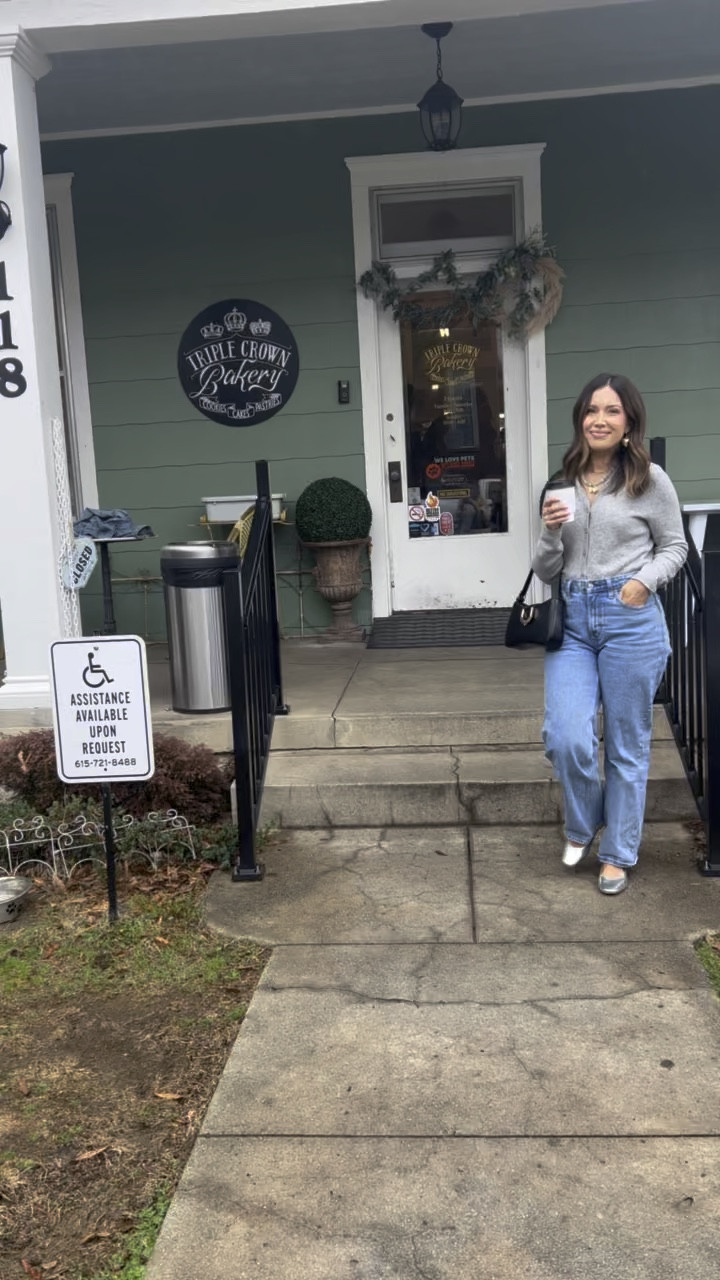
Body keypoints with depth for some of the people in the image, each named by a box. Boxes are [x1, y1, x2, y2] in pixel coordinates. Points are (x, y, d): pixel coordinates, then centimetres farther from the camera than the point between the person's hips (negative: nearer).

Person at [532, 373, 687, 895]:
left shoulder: (650, 480, -1)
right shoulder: (561, 485, 8)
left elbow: (674, 546, 8)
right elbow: (546, 572, 11)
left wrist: (645, 580, -11)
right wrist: (551, 532, -9)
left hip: (630, 618, -2)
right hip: (572, 620, 3)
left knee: (627, 743, 7)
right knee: (566, 737, -8)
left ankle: (618, 854, 23)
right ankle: (583, 823, 23)